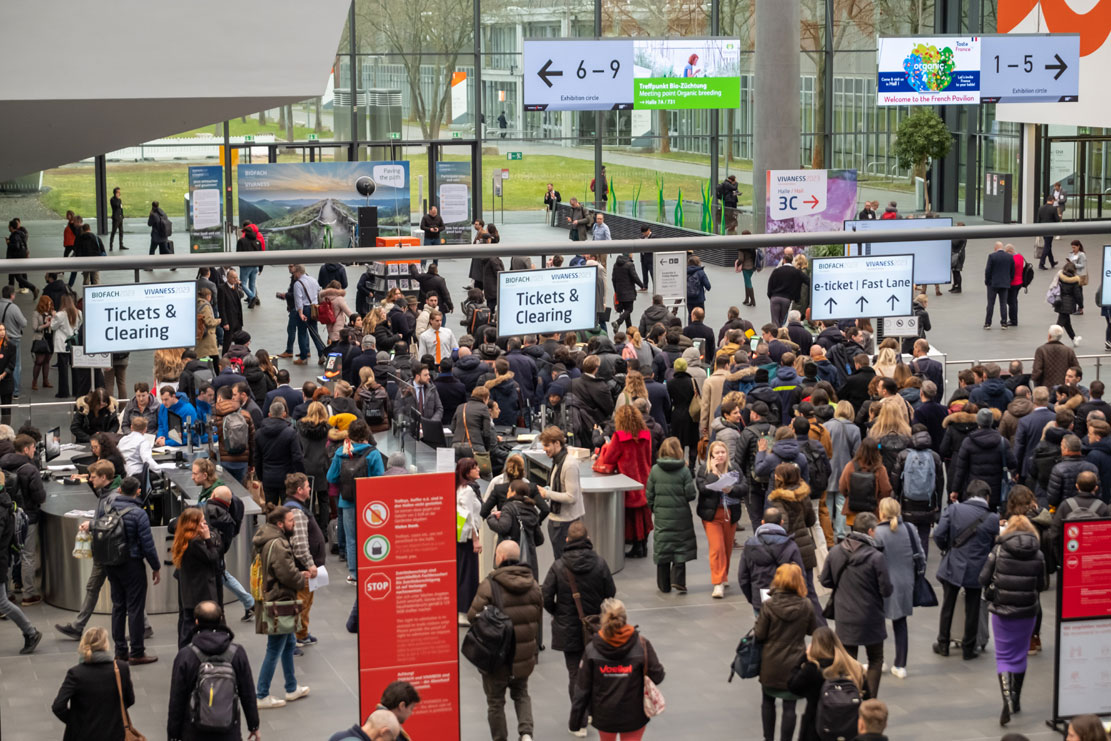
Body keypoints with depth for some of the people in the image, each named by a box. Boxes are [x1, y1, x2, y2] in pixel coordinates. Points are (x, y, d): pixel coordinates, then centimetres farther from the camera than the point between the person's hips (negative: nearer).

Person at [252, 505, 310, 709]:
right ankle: (262, 696, 4)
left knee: (289, 643, 23)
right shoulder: (277, 544, -24)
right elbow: (287, 575, -24)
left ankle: (292, 688, 35)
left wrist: (298, 574, 7)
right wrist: (302, 580, -4)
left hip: (272, 598, 11)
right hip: (279, 602, -11)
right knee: (274, 650, -2)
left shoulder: (269, 540, 9)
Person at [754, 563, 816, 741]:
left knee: (768, 701, 19)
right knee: (789, 706, 6)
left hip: (771, 664, 0)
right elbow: (813, 630, 4)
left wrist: (756, 628, 8)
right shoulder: (805, 606, -10)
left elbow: (759, 635, -11)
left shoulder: (769, 605, -15)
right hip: (794, 664, 0)